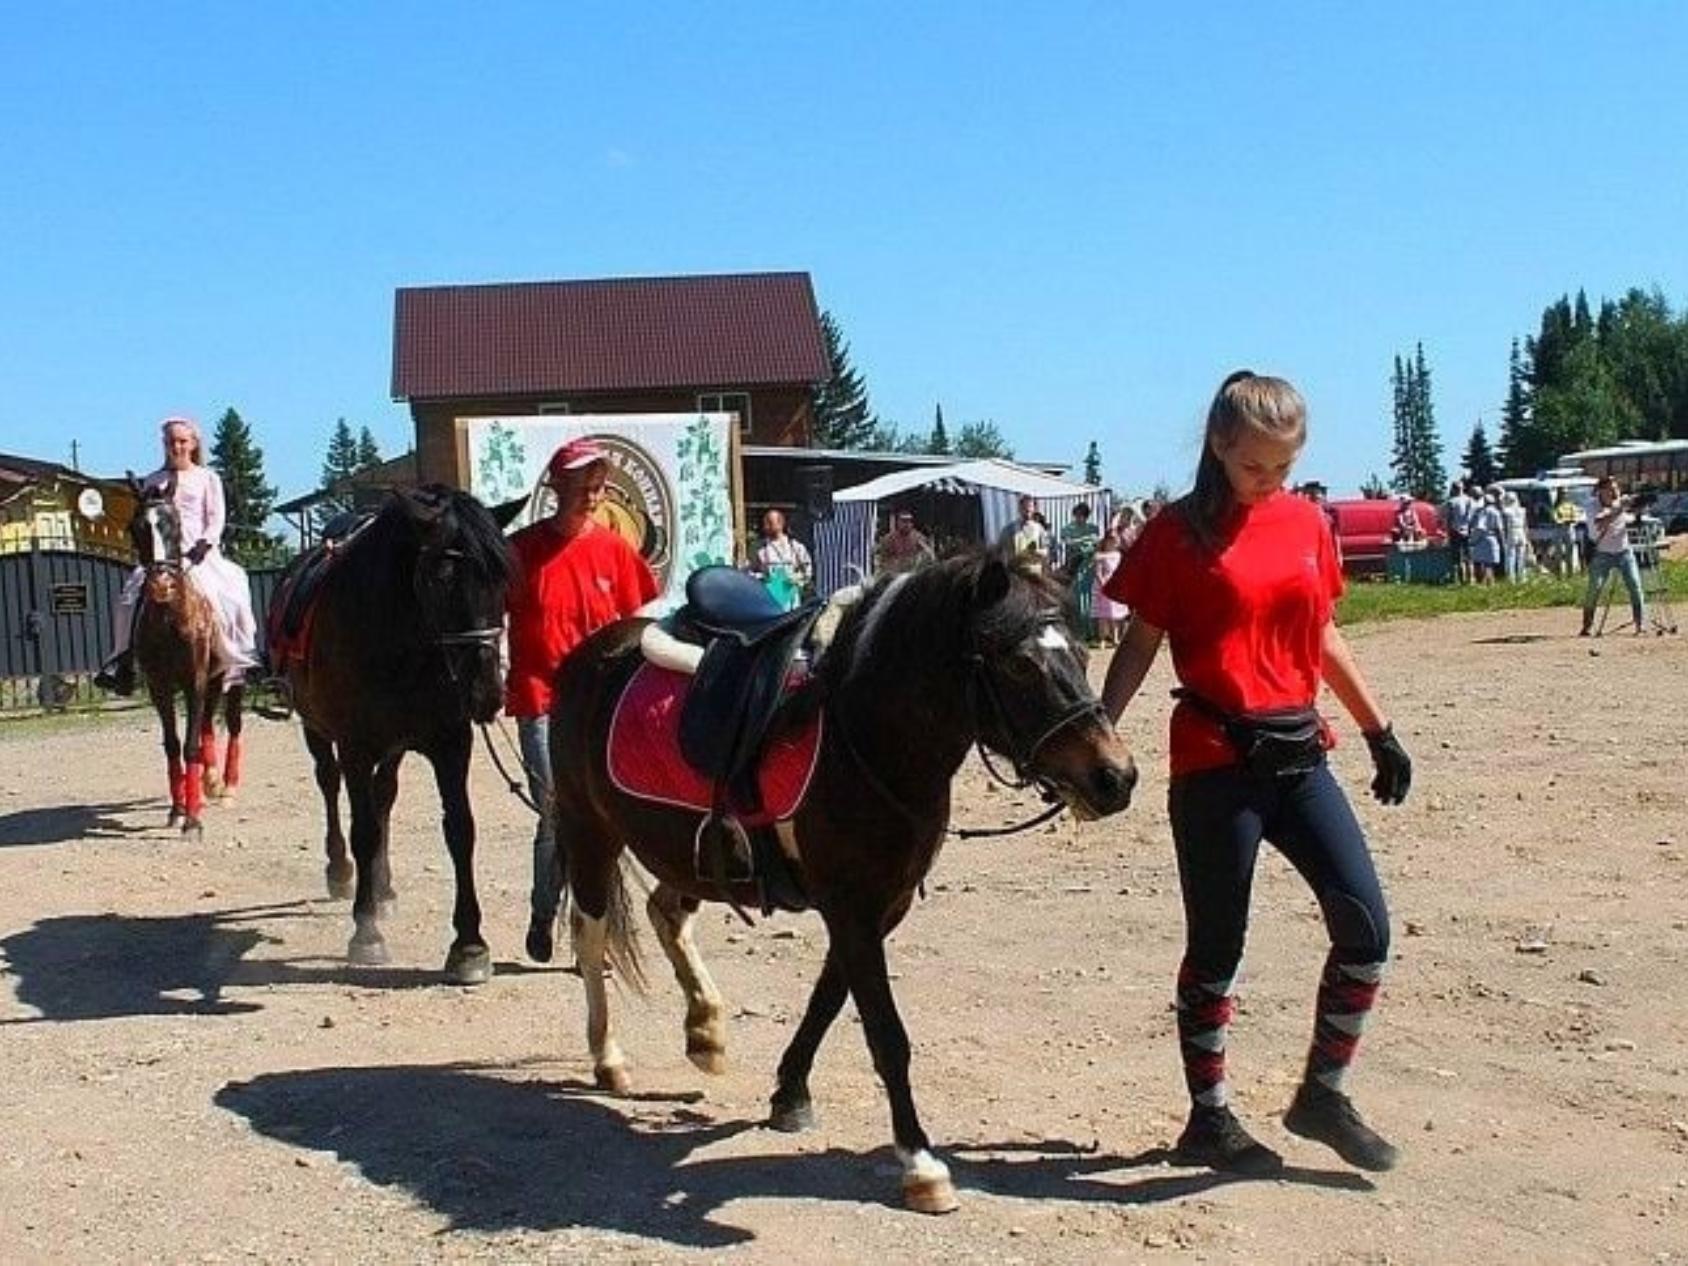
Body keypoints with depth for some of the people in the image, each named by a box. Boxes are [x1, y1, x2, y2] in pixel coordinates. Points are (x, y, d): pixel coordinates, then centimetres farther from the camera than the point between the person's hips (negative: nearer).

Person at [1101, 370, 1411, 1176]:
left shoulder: (1306, 522, 8)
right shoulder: (1179, 532, -6)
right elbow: (1140, 646, -4)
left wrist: (1380, 732, 20)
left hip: (1298, 753, 5)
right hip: (1215, 765, -5)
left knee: (1366, 927, 0)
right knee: (1217, 949, 5)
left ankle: (1323, 1094, 19)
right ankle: (1208, 1119, 21)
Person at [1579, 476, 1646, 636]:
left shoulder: (1621, 503, 2)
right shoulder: (1596, 507, -10)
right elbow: (1600, 525, -28)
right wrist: (1618, 511, -33)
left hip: (1624, 552, 3)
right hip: (1602, 554, -3)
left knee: (1635, 585, -9)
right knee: (1594, 588, -8)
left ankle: (1641, 625, -5)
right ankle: (1587, 626, 4)